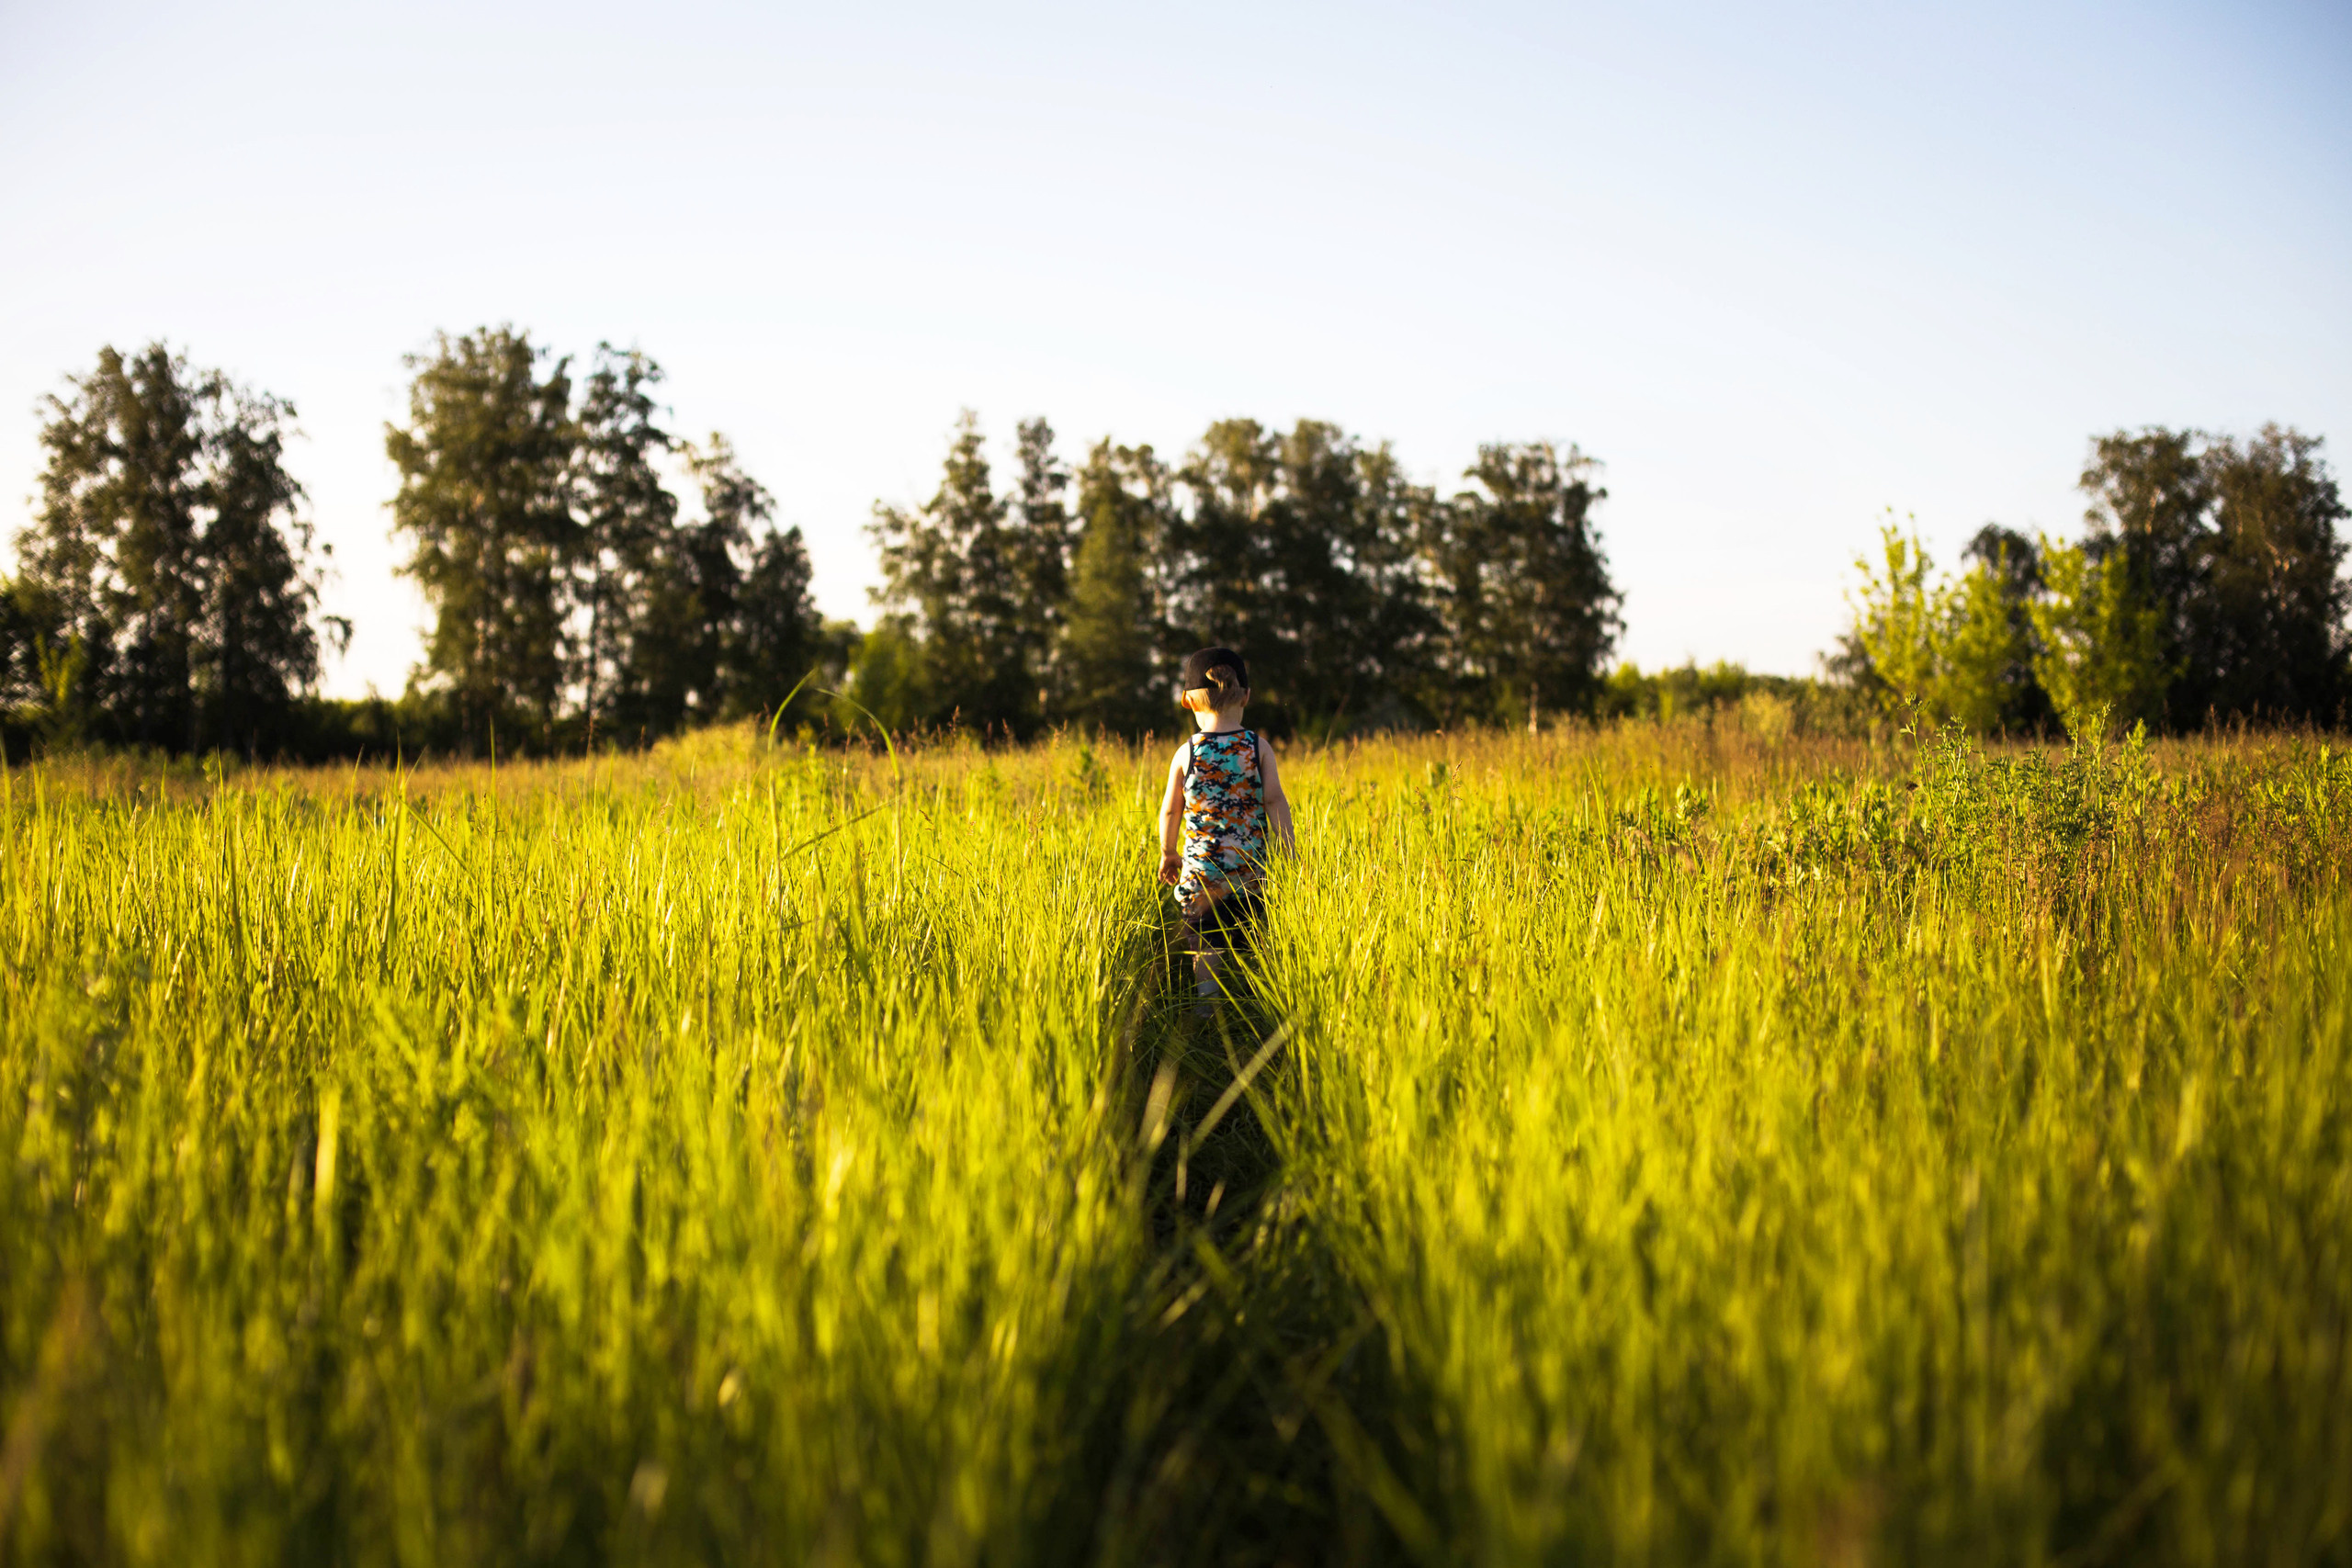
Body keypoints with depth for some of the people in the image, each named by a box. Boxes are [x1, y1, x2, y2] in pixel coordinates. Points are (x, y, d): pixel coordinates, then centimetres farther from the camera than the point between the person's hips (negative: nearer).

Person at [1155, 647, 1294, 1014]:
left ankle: (1207, 1000, -6)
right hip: (1250, 867, 1)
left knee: (1204, 943, 4)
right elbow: (1275, 800, -5)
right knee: (1252, 942, 11)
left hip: (1201, 867, -1)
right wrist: (1289, 848, 3)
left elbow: (1170, 810, 3)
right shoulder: (1258, 747, -3)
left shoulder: (1186, 754, -3)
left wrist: (1168, 853, 18)